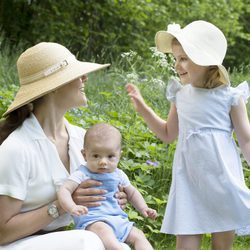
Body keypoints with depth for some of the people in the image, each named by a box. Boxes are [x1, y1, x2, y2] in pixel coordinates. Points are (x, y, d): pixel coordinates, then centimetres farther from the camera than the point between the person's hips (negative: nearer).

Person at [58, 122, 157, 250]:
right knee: (103, 230, -37)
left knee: (138, 235, -9)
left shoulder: (118, 175, 16)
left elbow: (132, 193, 32)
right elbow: (64, 190, -13)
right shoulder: (82, 175, -2)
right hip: (92, 220, -7)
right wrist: (73, 208, -33)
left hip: (118, 219, 7)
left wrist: (143, 208, 17)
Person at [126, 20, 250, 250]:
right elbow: (168, 134, 21)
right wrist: (143, 108, 12)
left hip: (222, 178, -3)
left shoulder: (229, 96, -5)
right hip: (189, 178, 3)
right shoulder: (180, 95, 7)